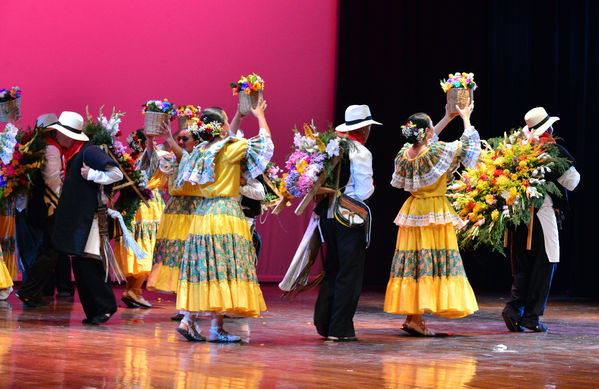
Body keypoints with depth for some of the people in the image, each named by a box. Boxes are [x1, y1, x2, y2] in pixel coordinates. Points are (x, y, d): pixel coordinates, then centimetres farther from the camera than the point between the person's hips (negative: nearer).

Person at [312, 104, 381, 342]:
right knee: (350, 273, 0)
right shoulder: (360, 153, -12)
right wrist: (372, 186, 4)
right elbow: (363, 192, -15)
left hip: (328, 215, 7)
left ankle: (323, 323, 16)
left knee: (332, 270, 16)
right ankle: (341, 329, 0)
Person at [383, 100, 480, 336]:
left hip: (412, 210, 7)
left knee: (412, 261, 9)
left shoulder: (404, 154, 1)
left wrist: (448, 118, 28)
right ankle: (415, 319, -9)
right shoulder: (438, 152, -17)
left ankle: (410, 314, 12)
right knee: (432, 260, -5)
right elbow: (467, 144, -2)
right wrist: (465, 118, 14)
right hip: (435, 213, -7)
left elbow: (426, 141, 22)